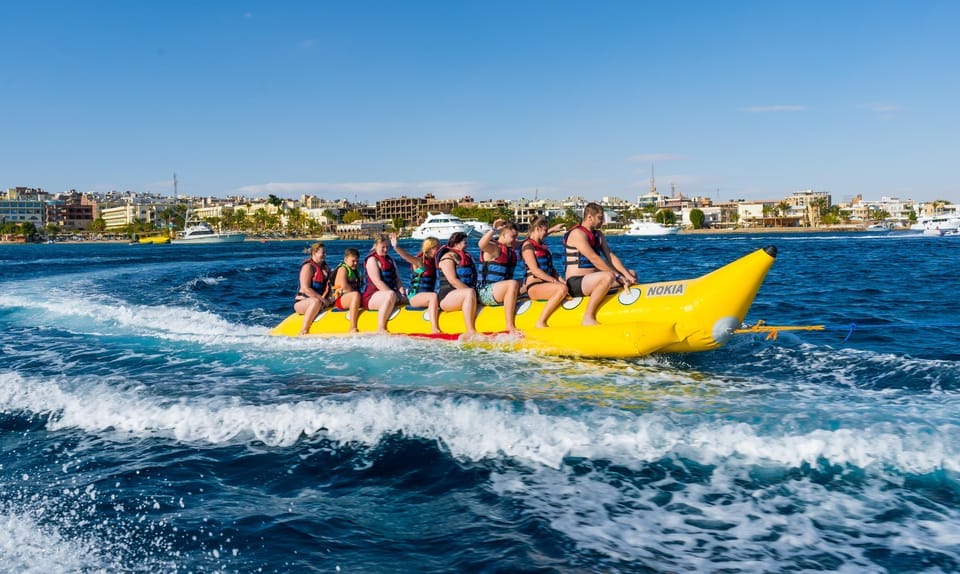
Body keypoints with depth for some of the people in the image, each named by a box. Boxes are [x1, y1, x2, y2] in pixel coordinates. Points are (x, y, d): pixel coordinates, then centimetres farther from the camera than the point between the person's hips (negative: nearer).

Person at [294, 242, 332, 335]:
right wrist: (322, 299, -22)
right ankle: (304, 331, -39)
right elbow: (306, 289, -19)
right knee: (316, 301, -40)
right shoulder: (308, 267, -10)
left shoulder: (325, 267, 15)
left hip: (321, 302, 8)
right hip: (302, 302, -8)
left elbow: (328, 286, 19)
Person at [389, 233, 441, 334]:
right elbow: (406, 256, -27)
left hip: (427, 296, 8)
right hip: (415, 295, -8)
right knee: (434, 296, -34)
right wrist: (396, 247, -45)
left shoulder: (433, 261, 14)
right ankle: (434, 329, -41)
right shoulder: (419, 261, -8)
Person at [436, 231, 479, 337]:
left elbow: (473, 279, 24)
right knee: (470, 293, -35)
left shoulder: (466, 257, 24)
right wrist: (471, 291, -20)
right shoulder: (448, 257, -2)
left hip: (463, 295, 9)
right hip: (447, 297, -9)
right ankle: (470, 331, -43)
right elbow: (453, 281, -15)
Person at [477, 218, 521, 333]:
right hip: (485, 292, -9)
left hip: (501, 292, 9)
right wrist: (493, 229, -42)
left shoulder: (511, 249, 17)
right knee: (513, 284, -32)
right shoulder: (494, 247, -9)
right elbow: (481, 245, -33)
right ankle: (510, 326, -34)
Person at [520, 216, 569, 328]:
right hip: (534, 286, -9)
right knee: (562, 289, -34)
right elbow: (535, 270, -15)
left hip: (546, 284, 9)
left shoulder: (542, 246, 21)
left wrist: (561, 280, 3)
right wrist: (555, 281, -19)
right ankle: (541, 323, -29)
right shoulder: (528, 245, -6)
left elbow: (551, 268, 20)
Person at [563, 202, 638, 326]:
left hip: (590, 279, 10)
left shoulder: (598, 234, 16)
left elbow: (611, 257, 9)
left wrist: (627, 275, -6)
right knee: (608, 277, -37)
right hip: (576, 283, -10)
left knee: (631, 274, 7)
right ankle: (588, 318, -31)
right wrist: (617, 276, -22)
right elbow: (594, 259, -21)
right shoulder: (578, 233, -13)